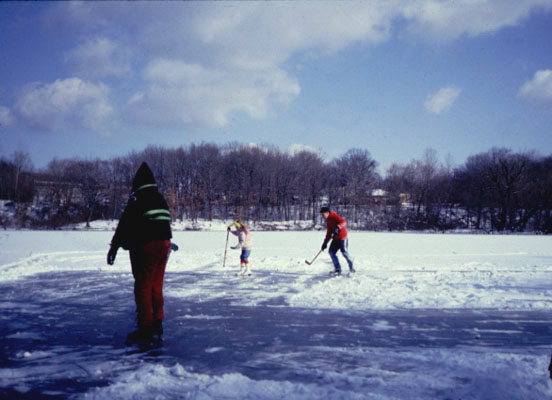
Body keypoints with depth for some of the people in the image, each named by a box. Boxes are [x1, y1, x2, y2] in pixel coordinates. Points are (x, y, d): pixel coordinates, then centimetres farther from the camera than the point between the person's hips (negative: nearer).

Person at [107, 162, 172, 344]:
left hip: (146, 246, -8)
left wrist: (115, 246, -14)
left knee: (143, 287, -2)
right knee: (156, 286, 16)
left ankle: (145, 329, -1)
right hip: (164, 244, 8)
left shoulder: (137, 199, -10)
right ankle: (157, 324, 21)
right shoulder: (160, 199, 14)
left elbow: (125, 223, -16)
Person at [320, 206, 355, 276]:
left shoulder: (334, 216, -10)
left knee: (344, 252, -12)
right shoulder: (328, 221, 16)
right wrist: (325, 243, 17)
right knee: (332, 252, 2)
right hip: (335, 238, 9)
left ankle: (352, 269, -1)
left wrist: (337, 227, -41)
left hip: (342, 237, -9)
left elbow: (343, 222, -24)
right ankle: (338, 269, 8)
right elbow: (329, 233, 21)